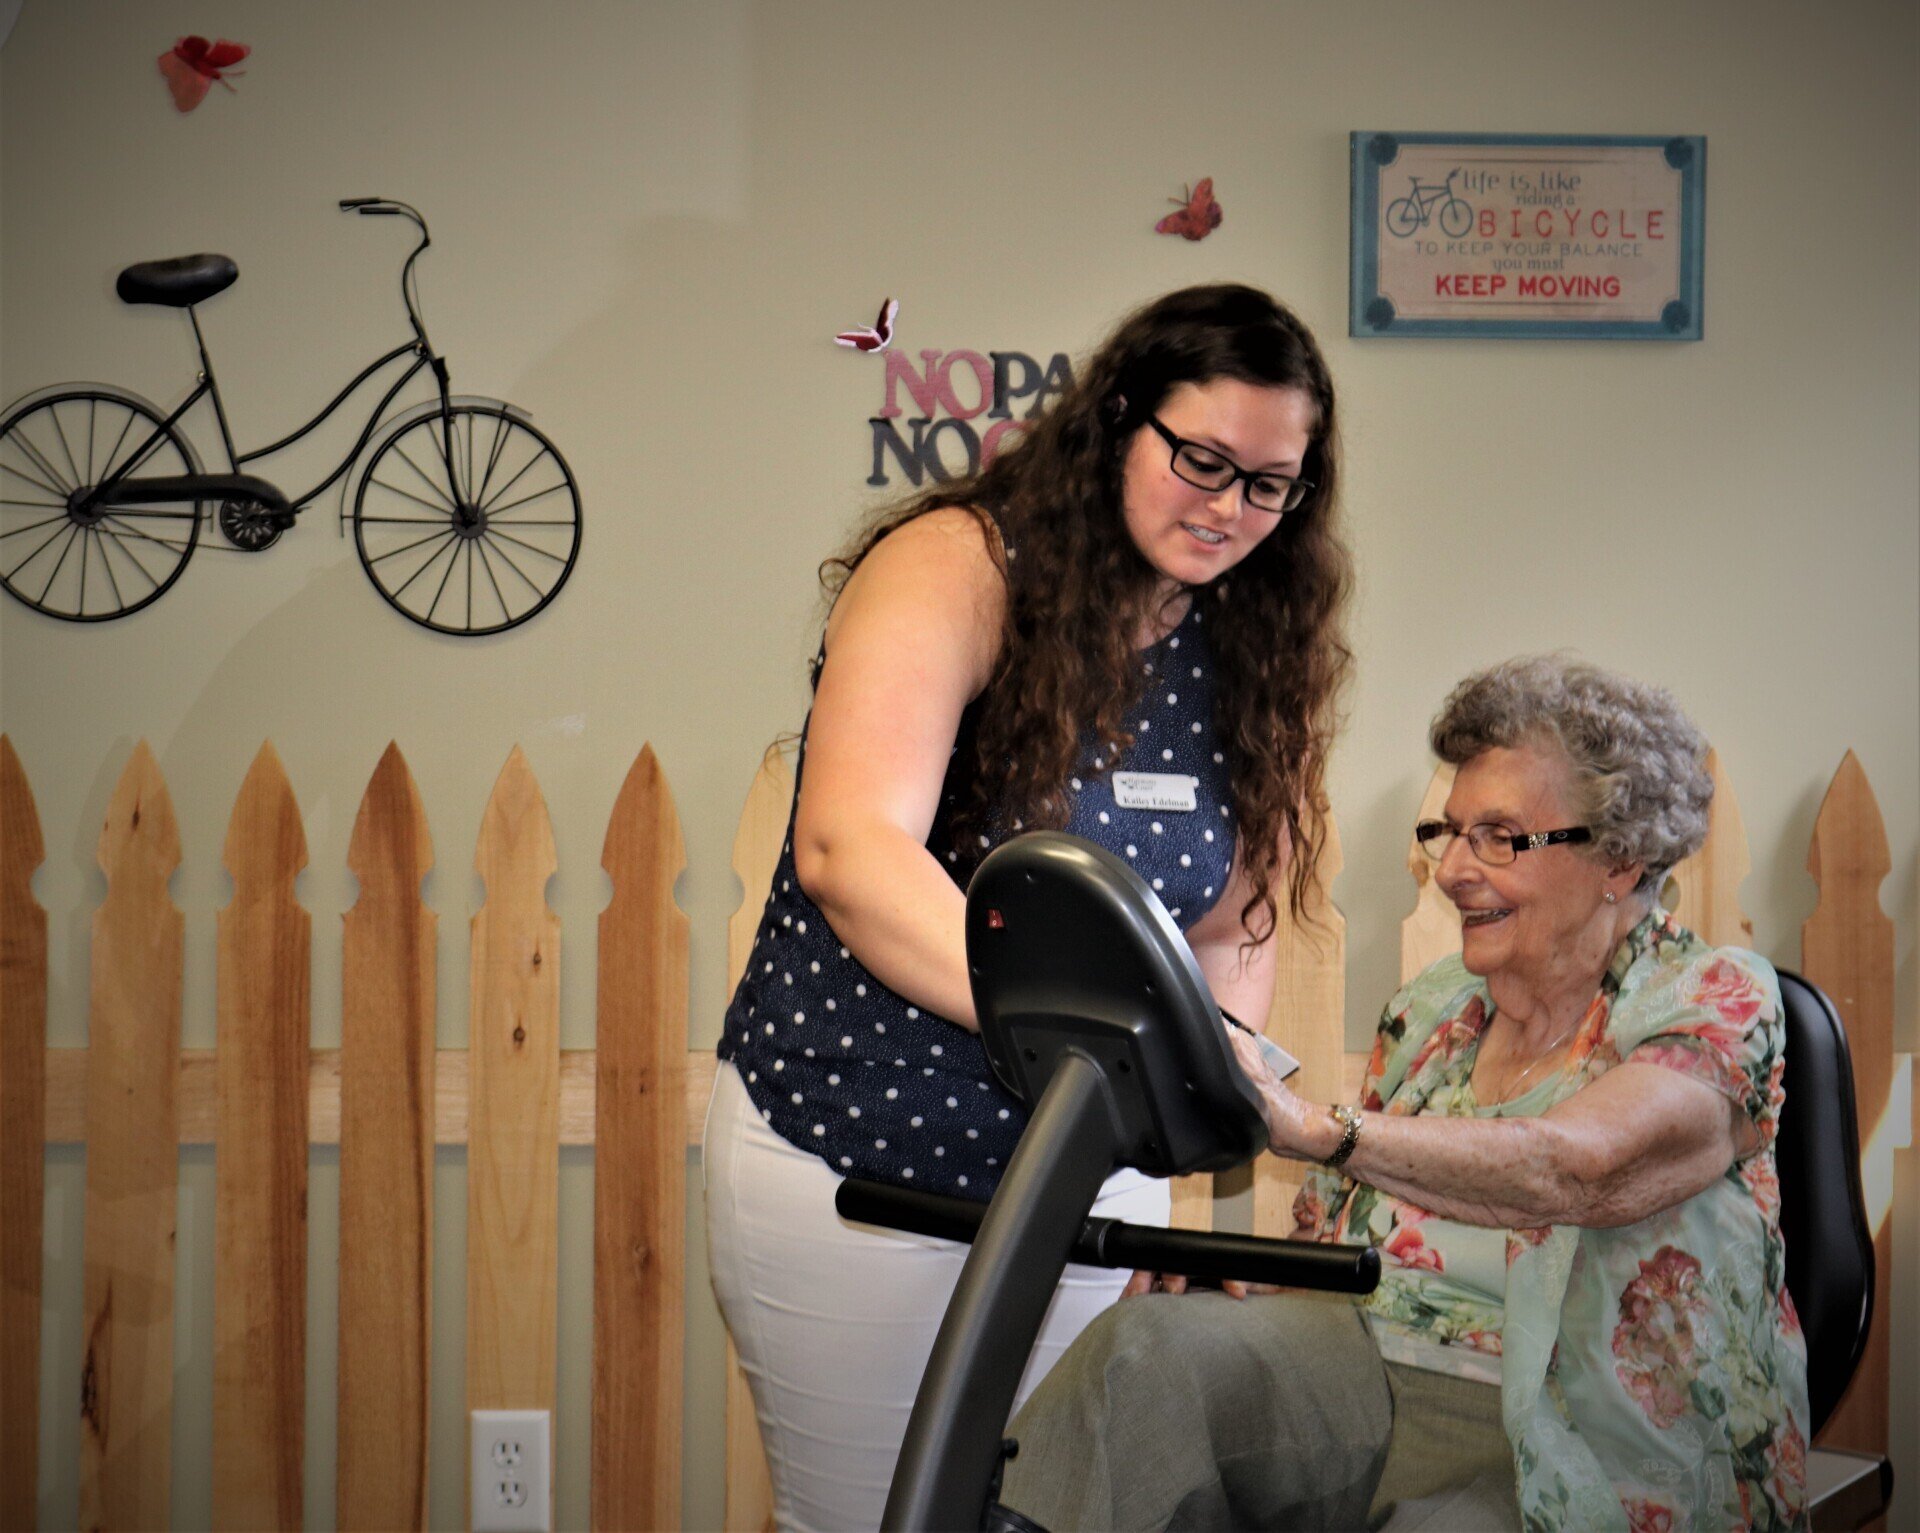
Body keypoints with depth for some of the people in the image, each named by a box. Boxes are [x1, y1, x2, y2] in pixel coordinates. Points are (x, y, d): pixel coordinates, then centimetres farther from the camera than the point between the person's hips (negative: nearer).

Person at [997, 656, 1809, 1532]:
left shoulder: (1720, 1000, -4)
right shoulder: (1434, 1007, 15)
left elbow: (1576, 1172, -26)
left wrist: (1317, 1130, -40)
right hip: (1369, 1374, 5)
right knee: (1148, 1346, -26)